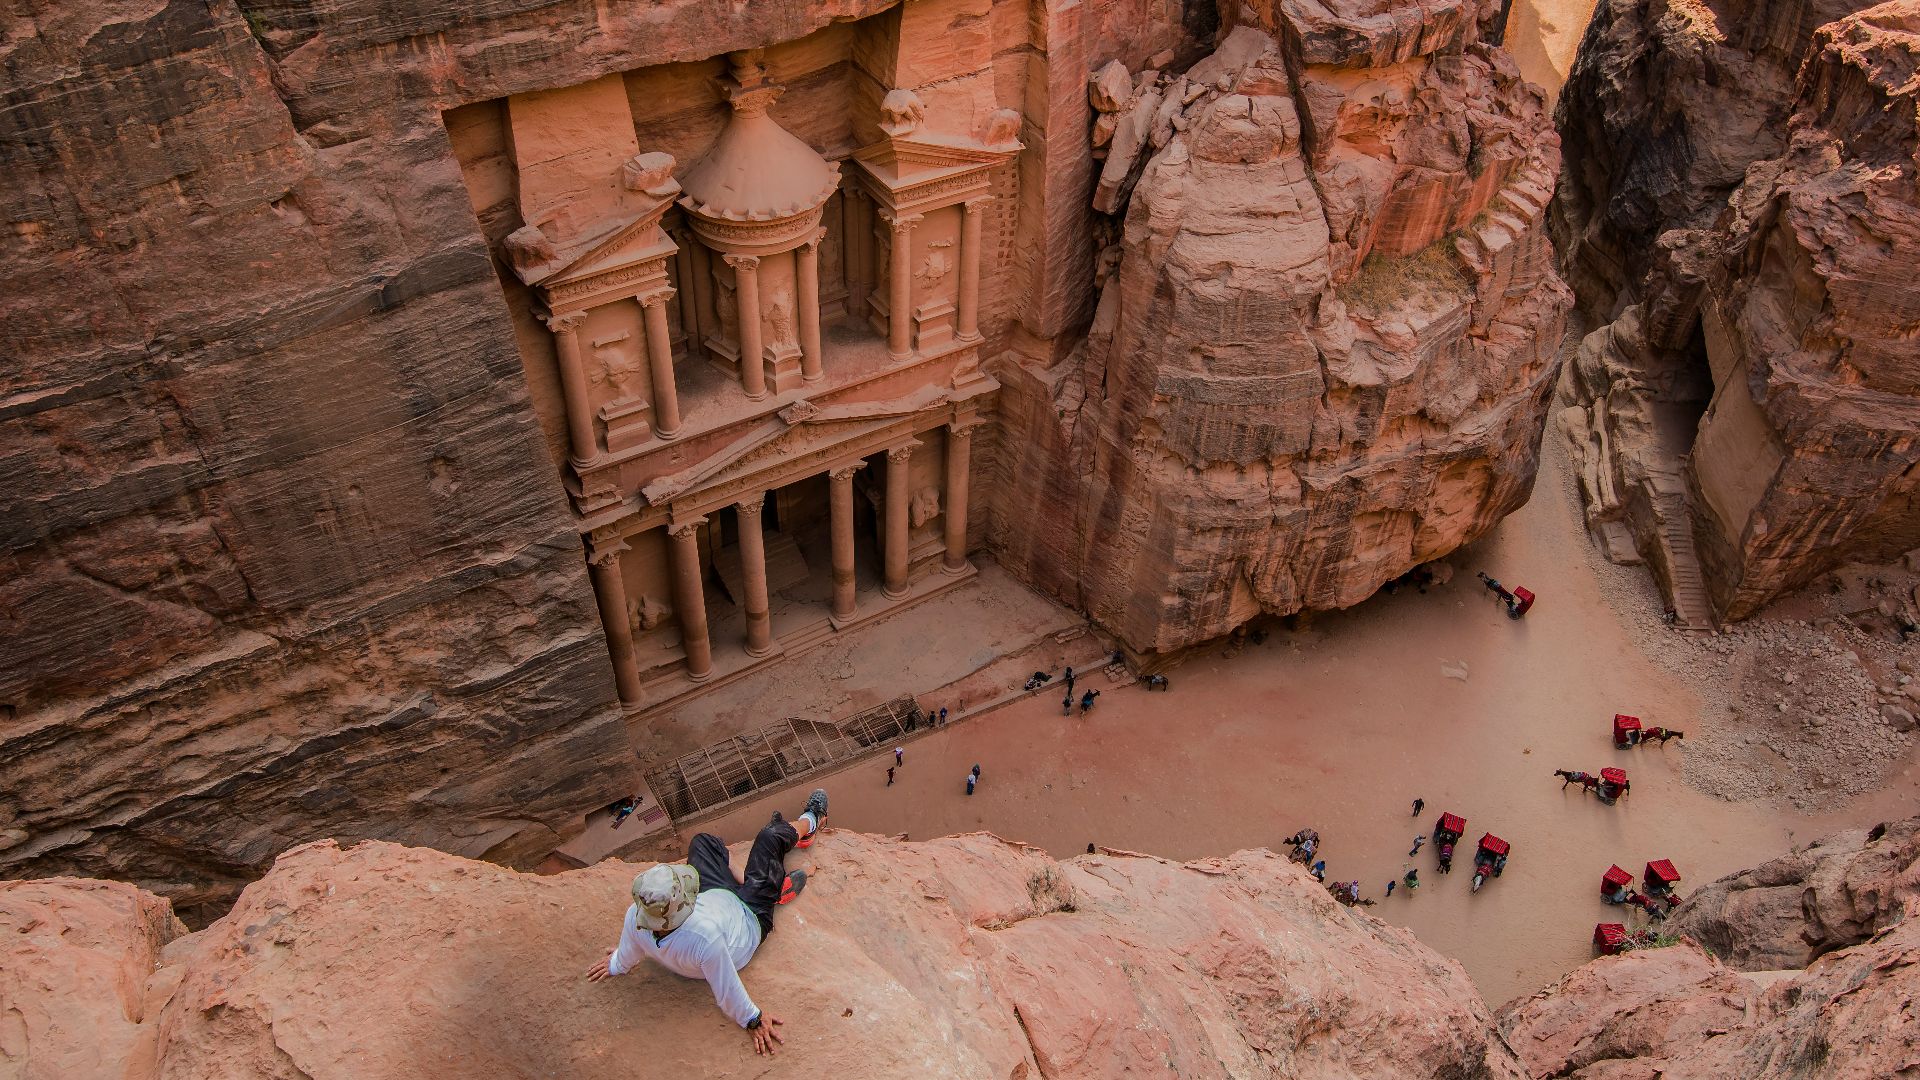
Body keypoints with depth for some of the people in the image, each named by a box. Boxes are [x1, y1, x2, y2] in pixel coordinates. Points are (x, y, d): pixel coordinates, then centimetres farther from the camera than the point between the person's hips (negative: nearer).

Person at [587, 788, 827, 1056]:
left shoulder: (635, 915, -35)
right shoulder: (706, 935, -49)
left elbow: (623, 961, -12)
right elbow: (728, 993, -34)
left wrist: (615, 964, 10)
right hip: (750, 915, -4)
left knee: (704, 841, 21)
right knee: (771, 836, 9)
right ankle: (809, 822, 45)